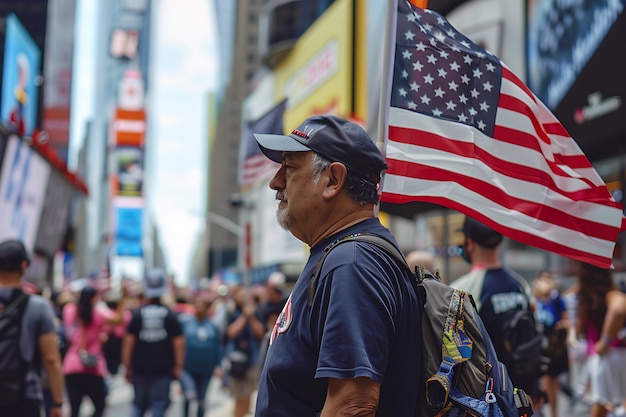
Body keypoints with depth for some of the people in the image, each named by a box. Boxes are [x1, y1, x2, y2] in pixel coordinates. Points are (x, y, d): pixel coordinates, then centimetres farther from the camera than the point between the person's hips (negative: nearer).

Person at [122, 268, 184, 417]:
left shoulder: (137, 314, -3)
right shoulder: (170, 316, -4)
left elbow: (128, 342, -6)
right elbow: (179, 343, -6)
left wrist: (128, 367, 1)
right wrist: (178, 367, 1)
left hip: (140, 369, 1)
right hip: (163, 370, -1)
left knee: (139, 404, 16)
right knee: (159, 404, 3)